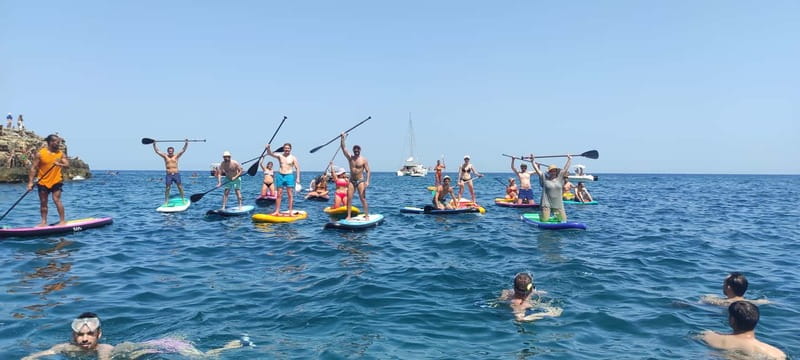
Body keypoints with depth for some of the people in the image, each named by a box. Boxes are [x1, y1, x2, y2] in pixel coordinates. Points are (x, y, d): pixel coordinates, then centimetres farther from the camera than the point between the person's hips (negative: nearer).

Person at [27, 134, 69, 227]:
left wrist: (60, 164, -30)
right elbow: (33, 168, -4)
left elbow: (67, 165, -7)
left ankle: (63, 220, -2)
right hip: (43, 182, 1)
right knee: (43, 203, 8)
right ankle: (44, 222, 17)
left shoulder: (61, 154, 2)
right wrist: (30, 182, -10)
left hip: (56, 181, -1)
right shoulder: (40, 153, -4)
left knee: (56, 200, -9)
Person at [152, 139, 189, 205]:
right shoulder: (165, 156, 7)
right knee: (167, 188, 1)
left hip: (176, 174, 0)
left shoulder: (176, 156, 5)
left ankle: (183, 199, 9)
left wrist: (186, 143, -12)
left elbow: (183, 150, -2)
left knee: (180, 187, 1)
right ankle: (166, 201, 8)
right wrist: (154, 144, -4)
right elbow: (157, 151, 4)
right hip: (168, 175, 0)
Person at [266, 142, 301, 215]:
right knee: (279, 194, 5)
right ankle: (277, 211, 9)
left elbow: (297, 168, 0)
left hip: (289, 176, -2)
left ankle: (290, 211, 3)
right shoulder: (280, 156, 4)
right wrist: (268, 148, -30)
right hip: (280, 176, 2)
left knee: (290, 195, -1)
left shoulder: (293, 158, 0)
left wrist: (298, 178, -7)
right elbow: (270, 154, -9)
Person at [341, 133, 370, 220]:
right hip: (352, 181, 4)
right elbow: (344, 148, -4)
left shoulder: (364, 160, -4)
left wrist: (367, 181, -18)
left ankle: (367, 215, 1)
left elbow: (368, 171, -6)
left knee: (363, 199, -6)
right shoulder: (350, 158, 5)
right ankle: (348, 216, 0)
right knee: (349, 198, -3)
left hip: (360, 181, -4)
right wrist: (343, 138, -13)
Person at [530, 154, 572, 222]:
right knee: (544, 220, -8)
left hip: (558, 204, 3)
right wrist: (533, 161, 4)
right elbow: (537, 169, 3)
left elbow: (565, 169, 13)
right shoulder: (544, 178, 2)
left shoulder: (559, 178, 9)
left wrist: (569, 159, 17)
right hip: (546, 204, -3)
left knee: (563, 220, 1)